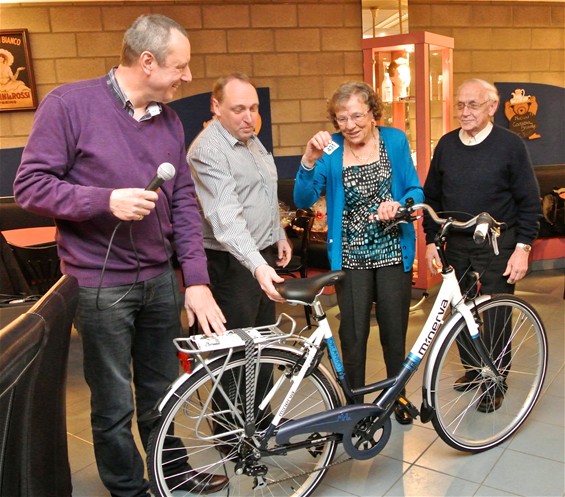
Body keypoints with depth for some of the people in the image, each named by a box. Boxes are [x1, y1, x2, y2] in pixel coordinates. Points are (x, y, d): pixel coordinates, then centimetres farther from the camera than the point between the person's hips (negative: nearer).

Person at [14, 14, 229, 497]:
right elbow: (31, 185, -10)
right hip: (101, 285, -5)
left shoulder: (170, 120, 5)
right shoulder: (69, 104, -11)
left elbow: (184, 202, 5)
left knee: (162, 391, 20)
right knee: (115, 405, 8)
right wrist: (106, 200, -24)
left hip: (160, 278, 5)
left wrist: (197, 281, -1)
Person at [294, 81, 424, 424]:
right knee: (354, 334, 6)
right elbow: (303, 200, -12)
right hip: (351, 256, -1)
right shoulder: (330, 149, -3)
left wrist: (399, 204, -18)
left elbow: (416, 191, 4)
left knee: (394, 330, 12)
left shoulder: (395, 140, 0)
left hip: (393, 252, 1)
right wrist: (309, 160, -28)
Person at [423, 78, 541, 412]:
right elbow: (432, 197, 10)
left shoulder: (511, 145, -5)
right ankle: (472, 371, 32)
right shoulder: (446, 145, 5)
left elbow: (530, 202, -4)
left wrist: (523, 247, -11)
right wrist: (431, 241, 6)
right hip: (456, 245, 4)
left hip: (498, 246, -4)